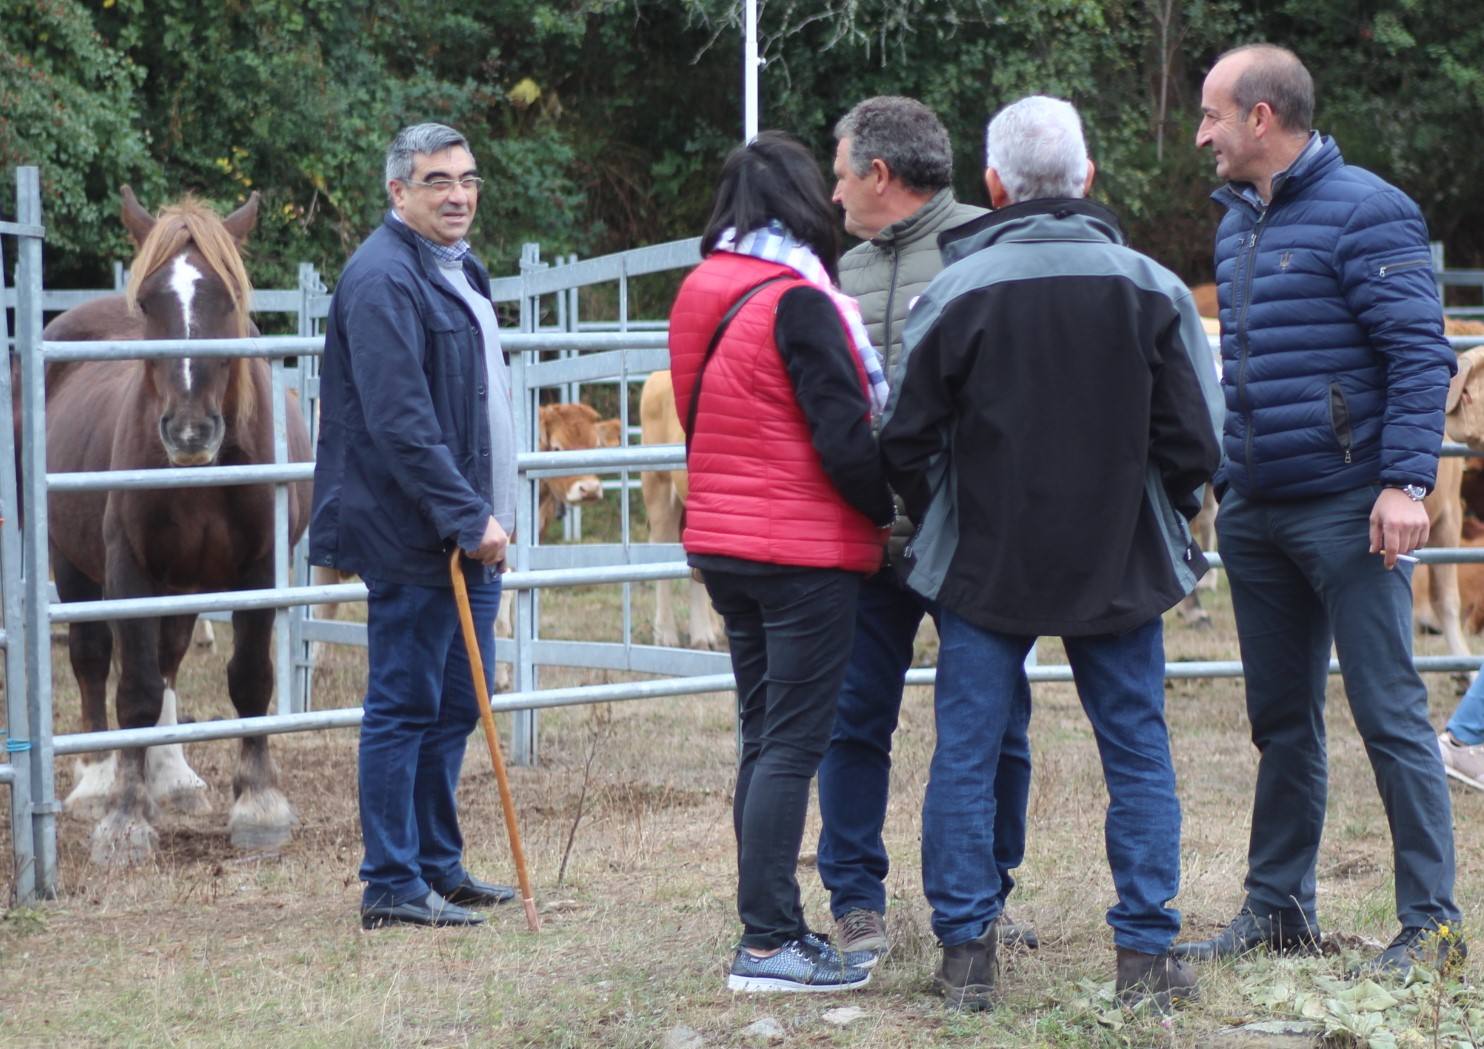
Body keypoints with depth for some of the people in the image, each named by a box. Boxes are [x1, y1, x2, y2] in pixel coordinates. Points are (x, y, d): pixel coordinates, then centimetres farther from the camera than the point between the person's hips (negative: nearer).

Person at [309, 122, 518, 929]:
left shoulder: (459, 272, 17)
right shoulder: (383, 279, -16)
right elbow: (400, 419, -23)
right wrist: (468, 516, -25)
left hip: (467, 532, 10)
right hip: (413, 538, -10)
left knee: (455, 708, 15)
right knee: (404, 709, -4)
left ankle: (439, 866, 24)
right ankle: (392, 885, 2)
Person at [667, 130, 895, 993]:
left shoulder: (701, 297, 9)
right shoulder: (796, 302, -16)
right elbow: (844, 441, -18)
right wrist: (890, 510, -2)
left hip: (724, 547, 8)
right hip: (805, 551, -8)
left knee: (765, 740, 14)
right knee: (792, 746, -6)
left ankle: (776, 925, 18)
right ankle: (767, 944, -7)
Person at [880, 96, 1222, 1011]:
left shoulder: (957, 291, -9)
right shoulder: (1152, 291, -4)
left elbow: (905, 440, -4)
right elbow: (1197, 441, -3)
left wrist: (941, 524, 13)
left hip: (984, 566, -1)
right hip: (1121, 563, 1)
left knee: (968, 754, 6)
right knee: (1138, 753, 8)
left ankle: (965, 953, 7)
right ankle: (1147, 954, 6)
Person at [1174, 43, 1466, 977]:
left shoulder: (1366, 213, -10)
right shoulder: (1239, 222, 16)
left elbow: (1421, 356, -14)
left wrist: (1406, 482, -21)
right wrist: (1222, 480, 19)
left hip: (1346, 510, -8)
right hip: (1255, 515, 8)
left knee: (1390, 715, -6)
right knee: (1281, 721, 13)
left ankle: (1432, 922, -2)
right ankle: (1279, 908, 21)